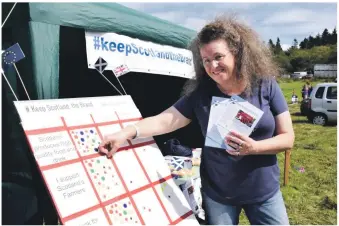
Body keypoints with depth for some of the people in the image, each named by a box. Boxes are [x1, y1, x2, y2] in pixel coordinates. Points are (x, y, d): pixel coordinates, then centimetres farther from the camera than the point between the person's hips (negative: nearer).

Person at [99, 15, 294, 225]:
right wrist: (127, 132, -26)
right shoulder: (200, 92, -8)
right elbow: (165, 120, -12)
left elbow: (288, 138, -7)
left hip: (264, 192, 1)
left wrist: (254, 147, -25)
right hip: (218, 194, 0)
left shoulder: (266, 86, -9)